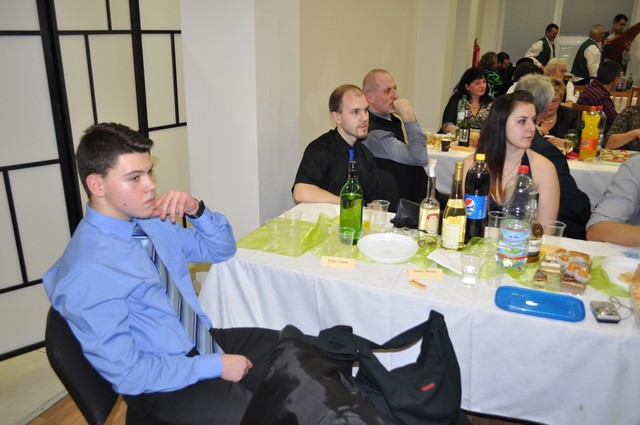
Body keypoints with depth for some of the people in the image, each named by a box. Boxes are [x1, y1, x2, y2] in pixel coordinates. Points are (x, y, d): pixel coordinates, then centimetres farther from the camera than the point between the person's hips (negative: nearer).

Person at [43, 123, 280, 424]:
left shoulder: (151, 220, -1)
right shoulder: (86, 274, -24)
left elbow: (222, 249, 9)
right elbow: (127, 373, -22)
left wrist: (196, 210, -10)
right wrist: (216, 366, -18)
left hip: (203, 338, 8)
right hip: (161, 387, -8)